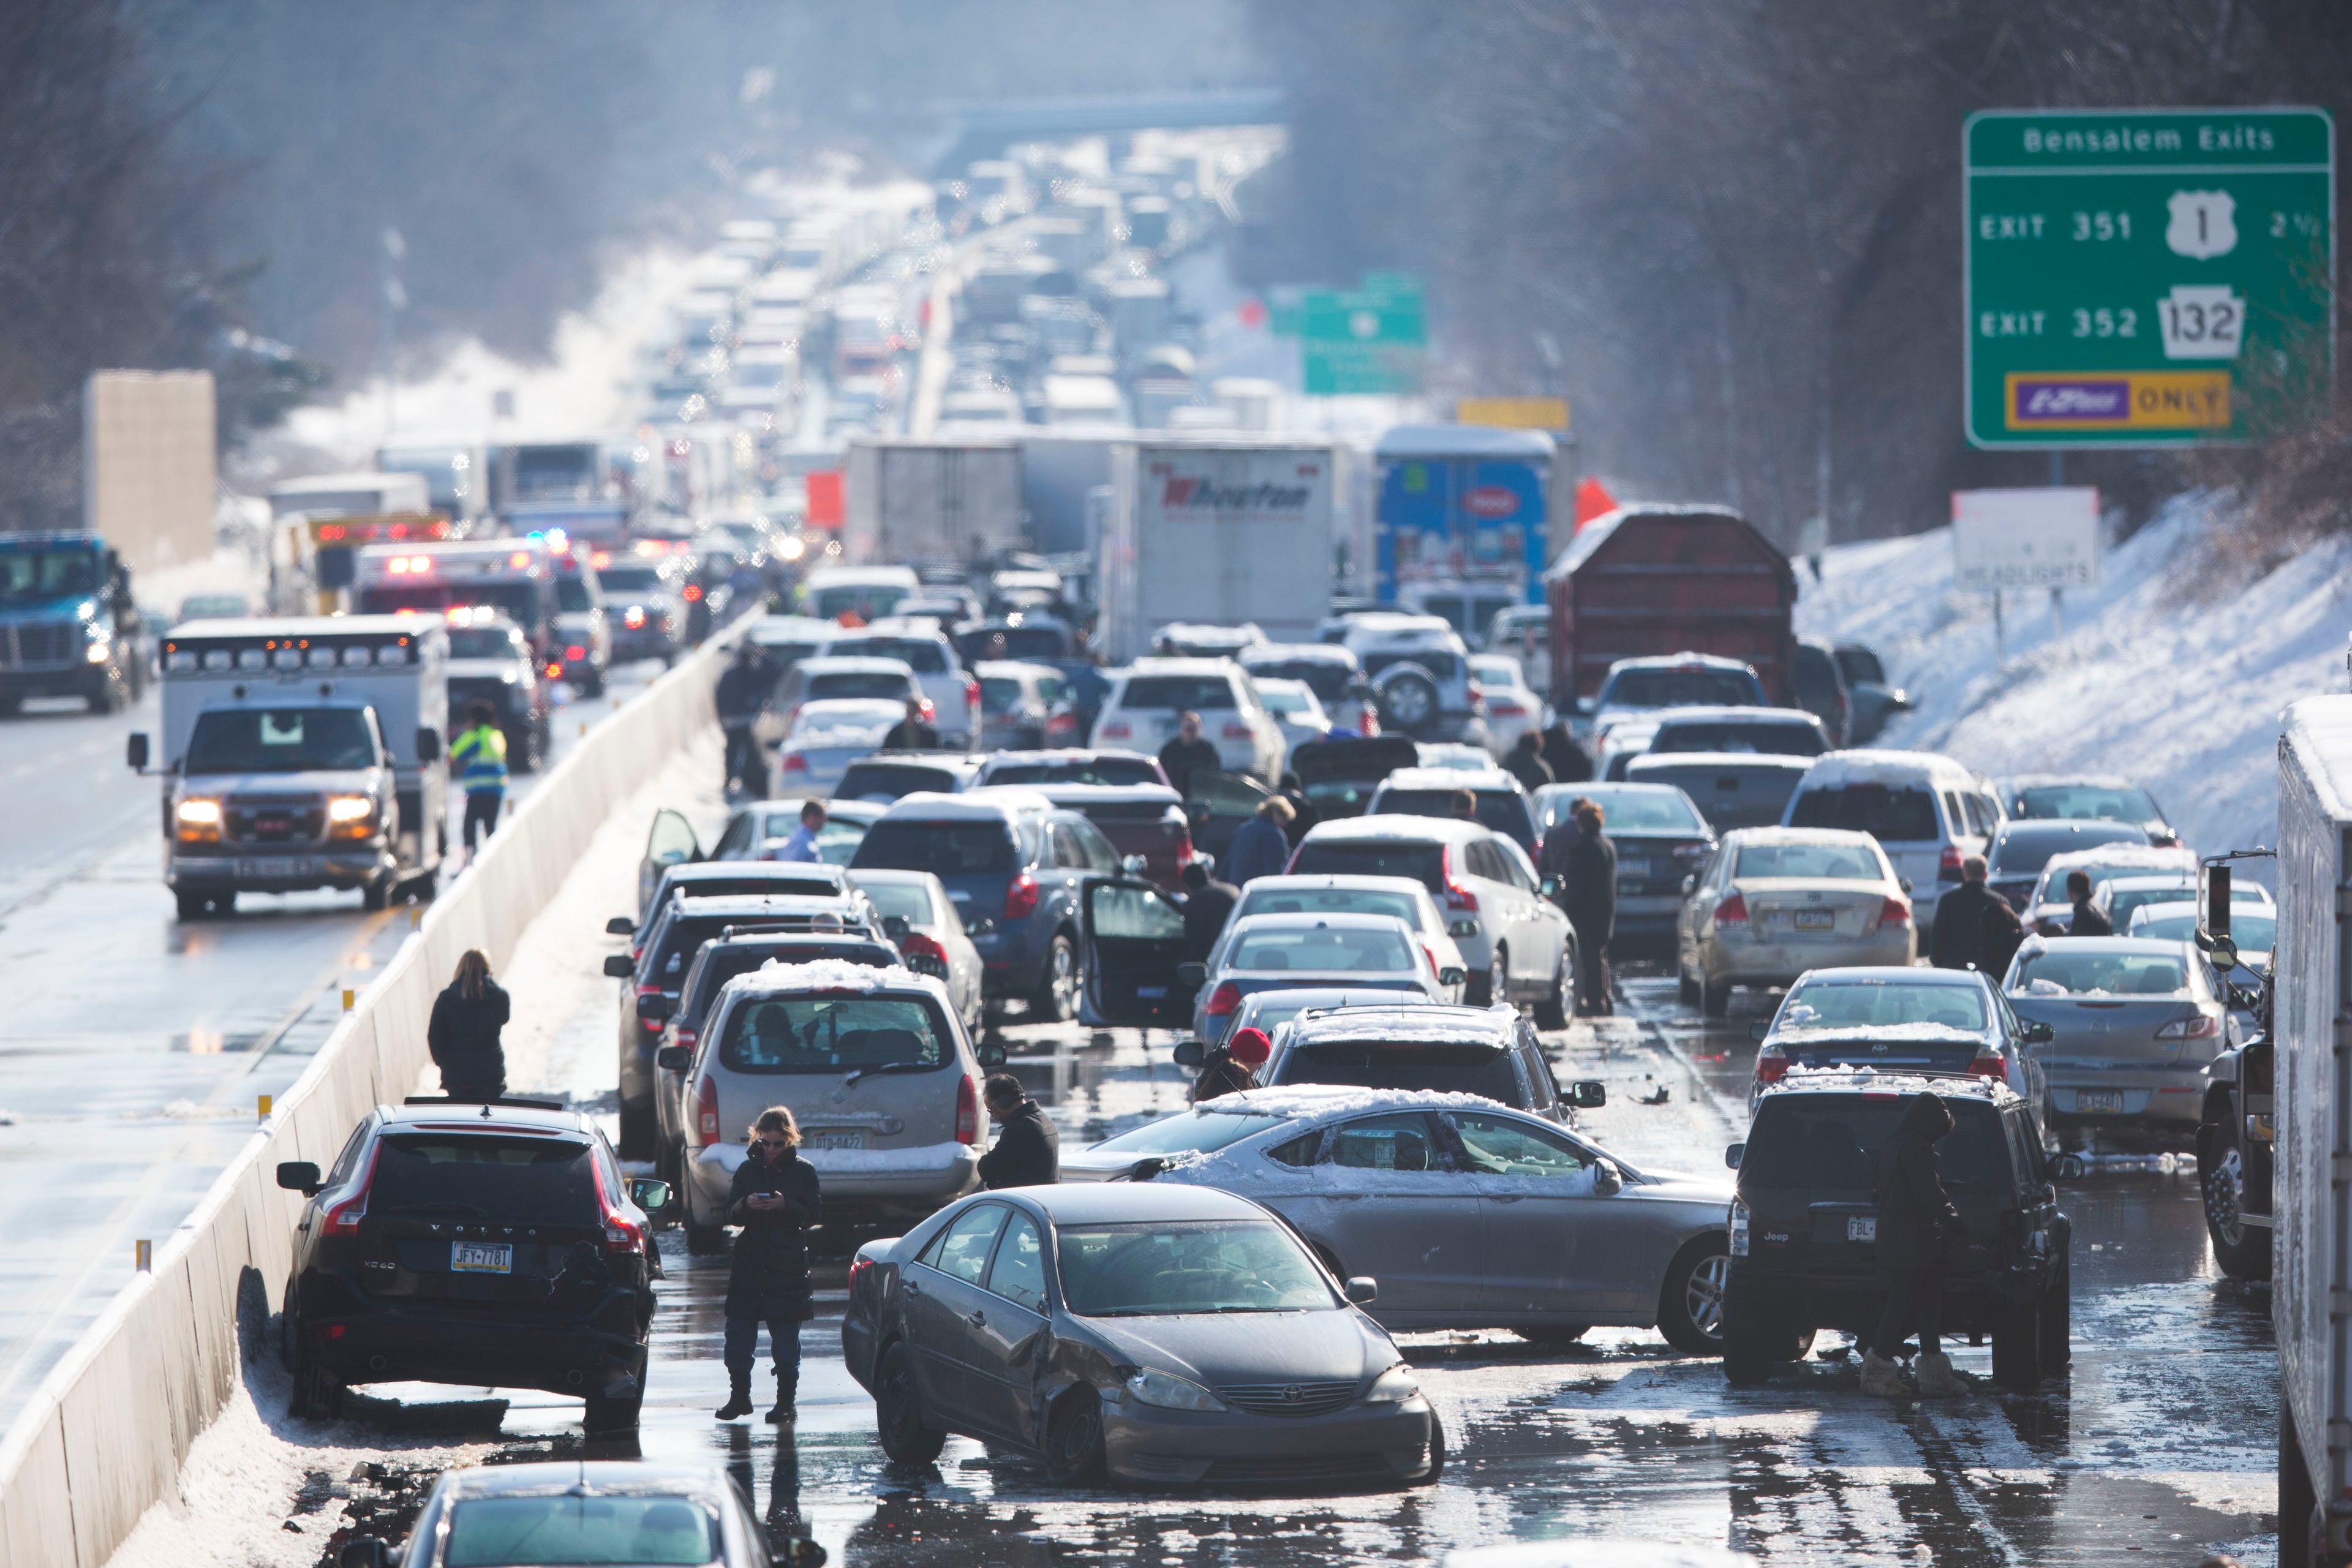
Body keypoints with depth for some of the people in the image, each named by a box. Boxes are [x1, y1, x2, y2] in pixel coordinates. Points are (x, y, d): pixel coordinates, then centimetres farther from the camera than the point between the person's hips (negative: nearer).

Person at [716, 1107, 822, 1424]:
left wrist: (786, 1206, -22)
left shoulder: (803, 1171, 3)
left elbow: (811, 1215, -3)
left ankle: (785, 1401, 6)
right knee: (739, 1332, 1)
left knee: (786, 1337, -1)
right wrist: (746, 1205, -16)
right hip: (750, 1263, 3)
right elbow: (731, 1214, 6)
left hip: (788, 1265, -2)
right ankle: (739, 1395, 13)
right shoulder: (748, 1169, 9)